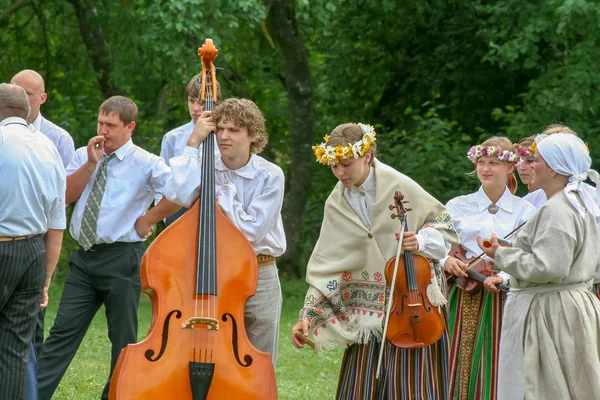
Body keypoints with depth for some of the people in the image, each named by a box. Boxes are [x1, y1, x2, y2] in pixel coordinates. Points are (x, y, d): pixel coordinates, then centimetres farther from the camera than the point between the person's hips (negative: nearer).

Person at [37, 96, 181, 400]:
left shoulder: (145, 163, -6)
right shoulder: (83, 156, 10)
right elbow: (66, 195, -1)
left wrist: (148, 220, -12)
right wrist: (91, 163, -9)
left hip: (121, 259, -4)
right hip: (84, 258, 4)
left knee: (123, 339, 6)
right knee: (63, 331, 2)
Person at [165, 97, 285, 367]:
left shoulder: (270, 176, -7)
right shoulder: (206, 168, -2)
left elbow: (251, 230, -16)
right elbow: (179, 194, -23)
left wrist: (219, 192, -13)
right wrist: (194, 143, -17)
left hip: (259, 277, -1)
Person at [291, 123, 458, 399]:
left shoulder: (399, 187, -9)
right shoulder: (337, 204, 3)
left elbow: (445, 226, -1)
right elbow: (326, 266, 4)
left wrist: (420, 241, -21)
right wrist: (307, 316, -3)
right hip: (368, 312, 4)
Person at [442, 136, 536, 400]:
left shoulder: (524, 212, 6)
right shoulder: (457, 207, 11)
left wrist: (503, 278, -21)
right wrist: (446, 261, -15)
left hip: (504, 299, -1)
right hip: (463, 299, 1)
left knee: (496, 370, -3)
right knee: (460, 368, -2)